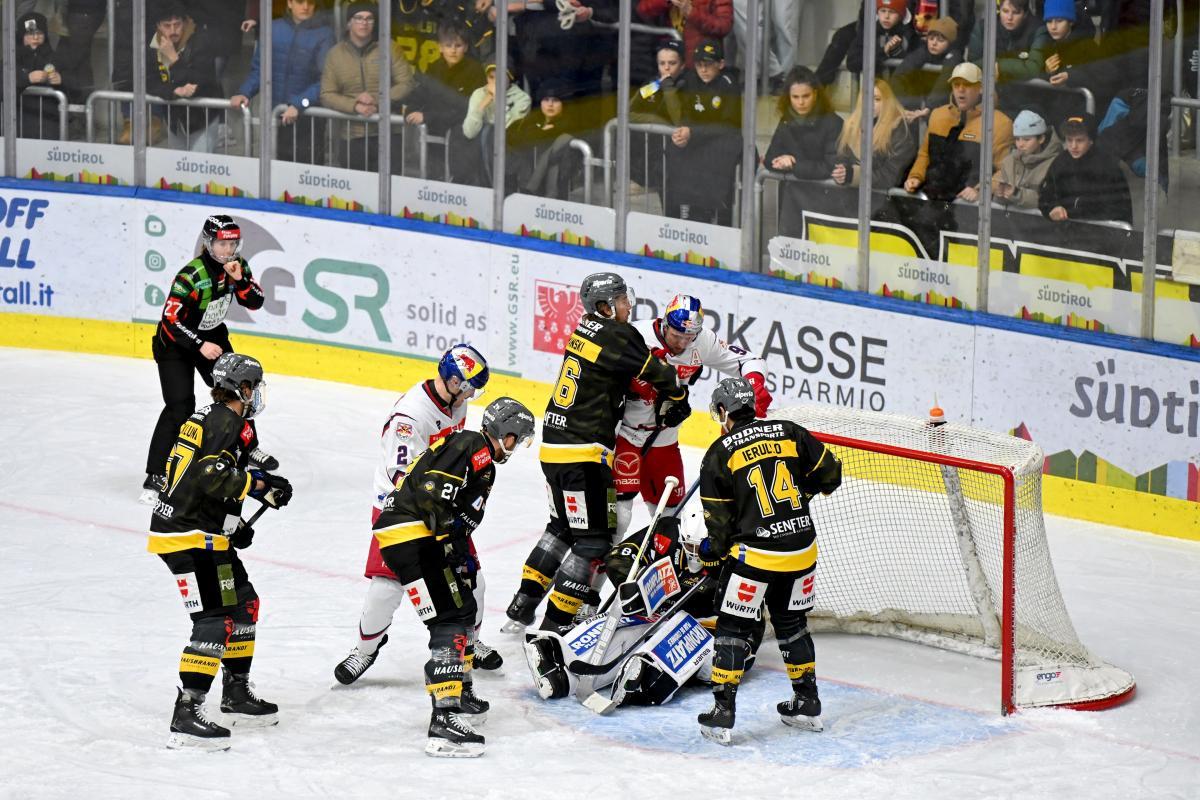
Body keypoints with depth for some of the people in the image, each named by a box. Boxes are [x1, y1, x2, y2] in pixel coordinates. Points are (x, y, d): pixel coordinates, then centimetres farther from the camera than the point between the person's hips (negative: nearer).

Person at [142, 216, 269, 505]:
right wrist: (199, 345, -36)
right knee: (180, 406, -18)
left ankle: (246, 446, 42)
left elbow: (255, 302, -8)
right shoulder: (191, 276, -31)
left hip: (212, 335, 7)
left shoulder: (237, 265, -9)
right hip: (175, 342, -7)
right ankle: (155, 476, -16)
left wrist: (239, 280, -24)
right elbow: (171, 320, -31)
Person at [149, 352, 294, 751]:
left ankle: (237, 694, 34)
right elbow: (211, 474, -26)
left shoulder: (213, 418, 18)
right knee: (216, 620, -16)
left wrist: (234, 523, 20)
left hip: (206, 533, 11)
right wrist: (258, 484, -17)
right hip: (188, 535, -11)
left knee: (244, 603, 22)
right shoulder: (227, 423, -13)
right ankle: (186, 714, -22)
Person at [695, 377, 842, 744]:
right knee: (792, 624, 21)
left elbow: (718, 518, -2)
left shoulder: (720, 453, -6)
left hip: (754, 555, -4)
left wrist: (711, 556, 14)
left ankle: (722, 714, 0)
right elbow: (829, 474, 7)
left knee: (733, 628, 5)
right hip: (802, 551, 5)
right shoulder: (789, 434, 3)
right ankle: (807, 704, 27)